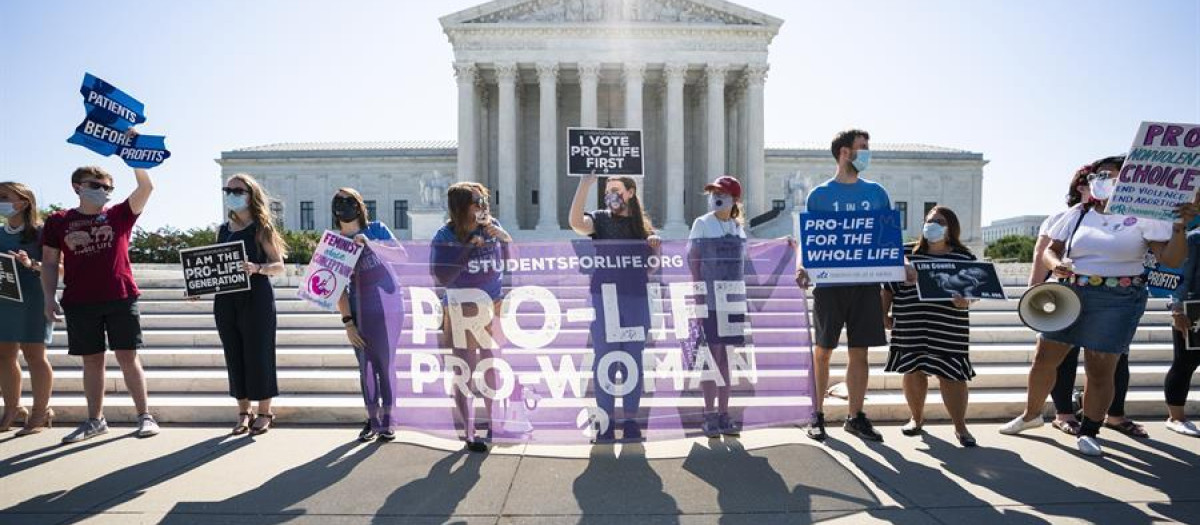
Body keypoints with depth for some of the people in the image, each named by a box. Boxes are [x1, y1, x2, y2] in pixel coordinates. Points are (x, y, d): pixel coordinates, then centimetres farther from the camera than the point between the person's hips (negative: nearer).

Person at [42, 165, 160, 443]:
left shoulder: (119, 215, 5)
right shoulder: (58, 221, 8)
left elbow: (146, 187, -8)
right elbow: (49, 263, 9)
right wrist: (49, 298, 1)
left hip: (121, 298, -2)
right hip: (79, 303, 2)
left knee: (128, 357, 0)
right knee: (92, 360, 9)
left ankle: (145, 416, 5)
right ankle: (95, 420, 20)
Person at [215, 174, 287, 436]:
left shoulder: (261, 228, -2)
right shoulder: (223, 230, 13)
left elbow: (279, 266, -8)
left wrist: (256, 268, -26)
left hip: (256, 299, -5)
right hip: (226, 300, 5)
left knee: (258, 354, 0)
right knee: (234, 356, 8)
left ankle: (264, 412, 13)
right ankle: (243, 412, 19)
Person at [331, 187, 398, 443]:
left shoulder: (376, 229, 2)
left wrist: (370, 244, -19)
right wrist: (347, 322, -8)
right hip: (359, 312, 1)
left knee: (385, 365, 1)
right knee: (366, 367, 5)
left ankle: (387, 421, 13)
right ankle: (372, 420, 18)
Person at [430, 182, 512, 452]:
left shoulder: (491, 226, 0)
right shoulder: (445, 237, -9)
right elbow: (442, 279, -17)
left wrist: (504, 237, -13)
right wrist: (469, 248, -20)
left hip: (494, 307, 4)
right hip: (463, 311, -4)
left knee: (493, 369, 14)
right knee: (466, 374, 2)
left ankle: (493, 422, 32)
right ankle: (469, 433, 15)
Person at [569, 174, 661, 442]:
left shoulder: (643, 224, 12)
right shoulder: (600, 219, 4)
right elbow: (576, 222, -18)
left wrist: (656, 244, -3)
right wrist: (585, 184, -23)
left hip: (636, 299, 2)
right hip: (603, 296, -2)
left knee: (633, 360, 7)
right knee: (604, 360, 1)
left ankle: (631, 420, 17)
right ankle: (606, 422, 11)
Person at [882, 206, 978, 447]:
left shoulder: (965, 257, 3)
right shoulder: (907, 253, 6)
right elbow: (890, 286, 10)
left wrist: (965, 301, -17)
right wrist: (884, 314, 6)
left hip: (948, 330, -1)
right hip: (911, 327, 2)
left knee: (951, 375, 0)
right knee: (913, 371, 9)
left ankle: (960, 426, 14)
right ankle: (917, 417, 27)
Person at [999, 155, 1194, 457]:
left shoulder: (1143, 217, -1)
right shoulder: (1077, 216, 8)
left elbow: (1171, 260, -7)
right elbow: (1050, 251, 9)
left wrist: (1180, 227, -23)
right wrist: (1055, 264, -13)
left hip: (1118, 300, -3)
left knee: (1100, 370, -1)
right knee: (1044, 359, 5)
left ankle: (1089, 432, 16)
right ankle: (1032, 414, 25)